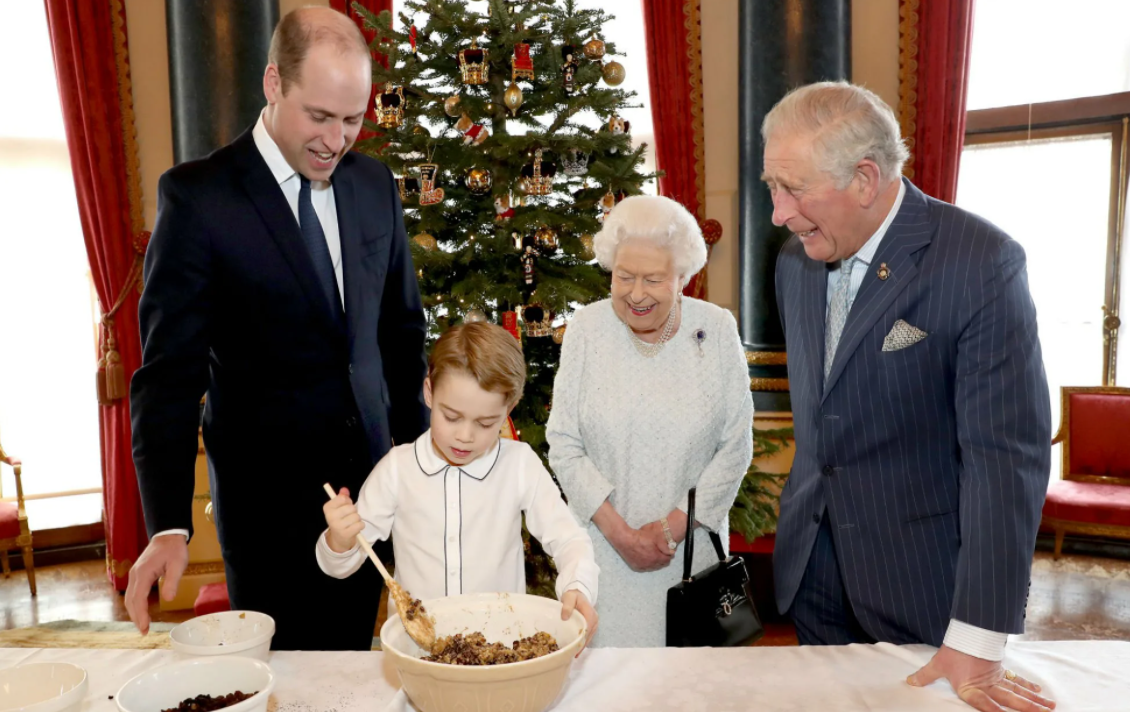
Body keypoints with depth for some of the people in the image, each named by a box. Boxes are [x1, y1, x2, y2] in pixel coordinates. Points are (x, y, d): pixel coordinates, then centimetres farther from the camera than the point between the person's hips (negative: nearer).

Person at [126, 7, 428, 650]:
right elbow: (170, 371, -13)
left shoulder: (375, 185, 3)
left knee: (352, 659, 15)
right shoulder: (198, 195, -11)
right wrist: (169, 525, -21)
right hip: (267, 494, -4)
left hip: (369, 476, 4)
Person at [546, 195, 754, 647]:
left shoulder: (717, 330, -5)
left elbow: (736, 448, -3)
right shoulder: (587, 329, -5)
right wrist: (618, 531, -11)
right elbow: (564, 445, -5)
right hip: (605, 546, 0)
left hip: (692, 545, 0)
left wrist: (675, 526, -9)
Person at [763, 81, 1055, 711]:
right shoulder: (796, 261, 2)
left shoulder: (983, 262, -18)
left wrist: (977, 644, -21)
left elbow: (1006, 455, -21)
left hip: (926, 586, -5)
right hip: (815, 574, 6)